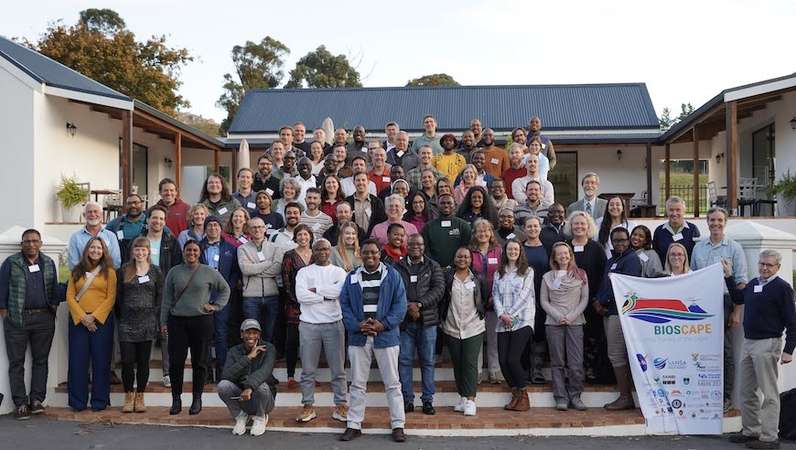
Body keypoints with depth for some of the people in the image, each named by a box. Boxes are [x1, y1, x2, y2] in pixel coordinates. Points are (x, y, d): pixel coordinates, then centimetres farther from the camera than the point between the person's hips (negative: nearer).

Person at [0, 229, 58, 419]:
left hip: (44, 318, 2)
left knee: (41, 360, 5)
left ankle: (37, 399, 11)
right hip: (16, 319, -2)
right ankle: (20, 403, 6)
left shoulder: (49, 263, 11)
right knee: (16, 362, 1)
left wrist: (53, 308, 5)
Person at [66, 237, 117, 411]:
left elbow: (111, 298, -3)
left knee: (101, 361, 1)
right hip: (78, 320, 2)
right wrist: (82, 317, -10)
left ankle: (99, 401, 10)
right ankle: (77, 401, 12)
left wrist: (94, 316, -12)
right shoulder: (77, 271, 10)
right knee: (78, 361, 3)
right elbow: (70, 296, 3)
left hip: (102, 320, -2)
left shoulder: (109, 272, 3)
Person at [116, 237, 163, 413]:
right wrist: (120, 317, 1)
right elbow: (118, 296, 7)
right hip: (127, 322, 0)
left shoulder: (156, 271, 5)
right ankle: (129, 397, 13)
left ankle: (140, 397, 16)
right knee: (127, 361, -1)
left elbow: (160, 298, 4)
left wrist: (157, 321, -2)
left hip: (147, 322, 0)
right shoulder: (124, 270, 6)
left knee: (143, 361, 5)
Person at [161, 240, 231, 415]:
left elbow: (225, 289, 16)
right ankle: (176, 399, 13)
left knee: (199, 362, 4)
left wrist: (216, 305, 4)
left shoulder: (209, 272, 4)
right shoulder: (174, 272, 7)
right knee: (176, 361, 1)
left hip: (201, 321, -1)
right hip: (177, 321, 1)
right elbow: (167, 299, 9)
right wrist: (163, 321, 7)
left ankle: (197, 399, 15)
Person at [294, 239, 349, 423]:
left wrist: (316, 289, -10)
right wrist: (327, 296, -9)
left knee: (338, 369, 4)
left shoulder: (339, 272, 7)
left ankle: (340, 406, 12)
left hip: (334, 324, 0)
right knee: (308, 370, 6)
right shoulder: (304, 272, 6)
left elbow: (342, 290, -14)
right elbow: (300, 295, -10)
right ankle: (308, 406, 15)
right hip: (309, 325, 0)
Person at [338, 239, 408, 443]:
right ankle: (354, 425, 18)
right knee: (357, 383, 9)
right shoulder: (352, 277, 8)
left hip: (386, 336, -2)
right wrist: (357, 325, -13)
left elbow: (400, 304, -3)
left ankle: (398, 425, 13)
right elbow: (344, 304, 3)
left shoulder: (392, 276, 1)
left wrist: (384, 324, -16)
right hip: (359, 337, 2)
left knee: (392, 383, 4)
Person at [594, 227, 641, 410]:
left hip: (621, 311, -9)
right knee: (616, 354, 11)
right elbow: (604, 284, 18)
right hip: (609, 312, 9)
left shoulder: (631, 259, -8)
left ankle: (625, 397, -3)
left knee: (616, 354, -9)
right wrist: (599, 302, -1)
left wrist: (602, 302, -10)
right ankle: (624, 393, 16)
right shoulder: (611, 261, 21)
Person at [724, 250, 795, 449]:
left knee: (769, 393, -1)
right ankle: (750, 431, 25)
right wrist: (729, 276, 24)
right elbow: (738, 298, 29)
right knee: (747, 391, 14)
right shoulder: (753, 283, 11)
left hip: (767, 344, -8)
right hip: (748, 342, 8)